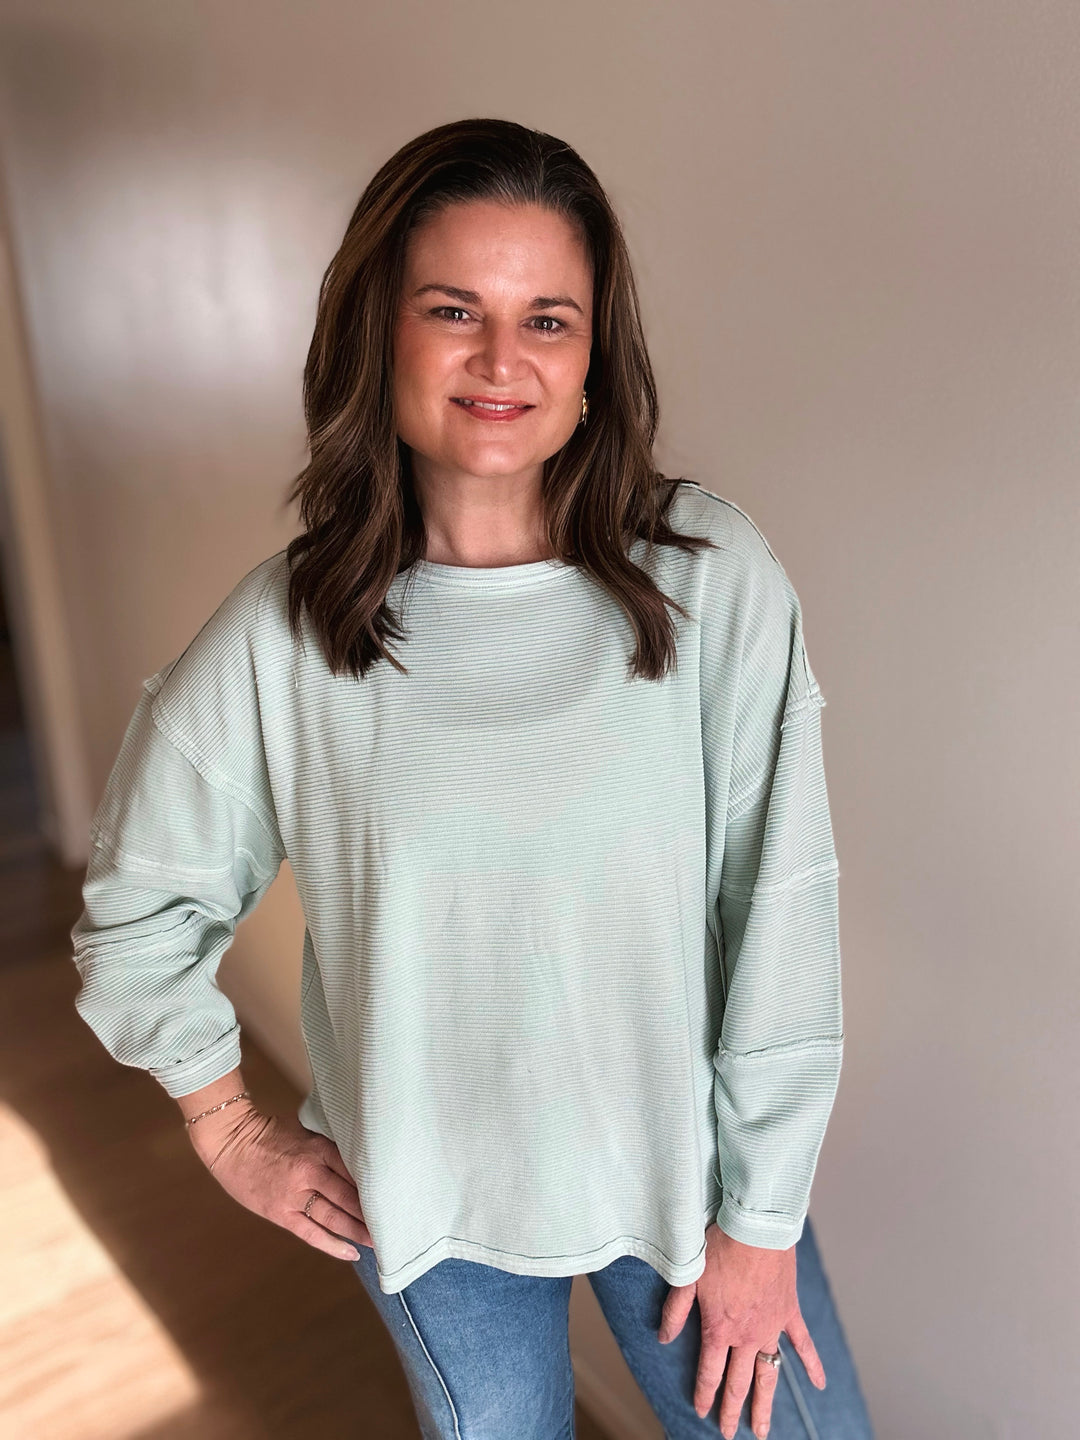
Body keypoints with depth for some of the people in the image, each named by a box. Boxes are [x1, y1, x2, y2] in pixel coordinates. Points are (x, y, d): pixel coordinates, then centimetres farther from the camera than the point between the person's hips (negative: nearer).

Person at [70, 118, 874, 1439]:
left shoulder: (712, 577, -16)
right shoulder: (282, 632, -13)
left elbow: (781, 907, -12)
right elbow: (137, 906, 2)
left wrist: (760, 1217, -7)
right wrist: (230, 1131, 5)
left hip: (678, 1163, 0)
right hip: (426, 1199, 1)